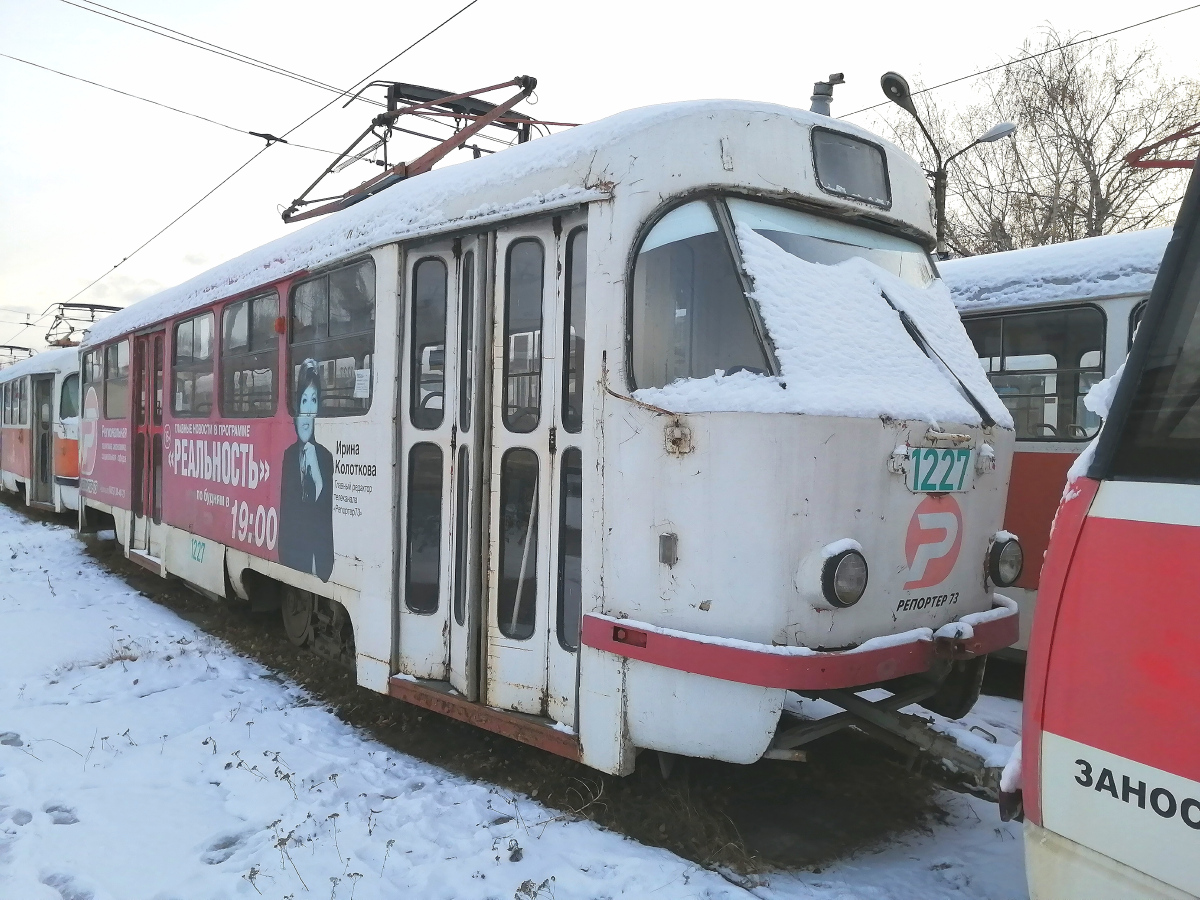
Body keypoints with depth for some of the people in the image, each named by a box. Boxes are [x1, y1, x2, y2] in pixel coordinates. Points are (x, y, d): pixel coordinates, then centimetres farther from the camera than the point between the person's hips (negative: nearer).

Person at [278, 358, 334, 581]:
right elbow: (284, 511, 4)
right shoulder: (288, 455, 4)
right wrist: (284, 557, -1)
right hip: (290, 556, 3)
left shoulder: (325, 457, -4)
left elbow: (328, 519, -5)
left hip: (318, 557, -2)